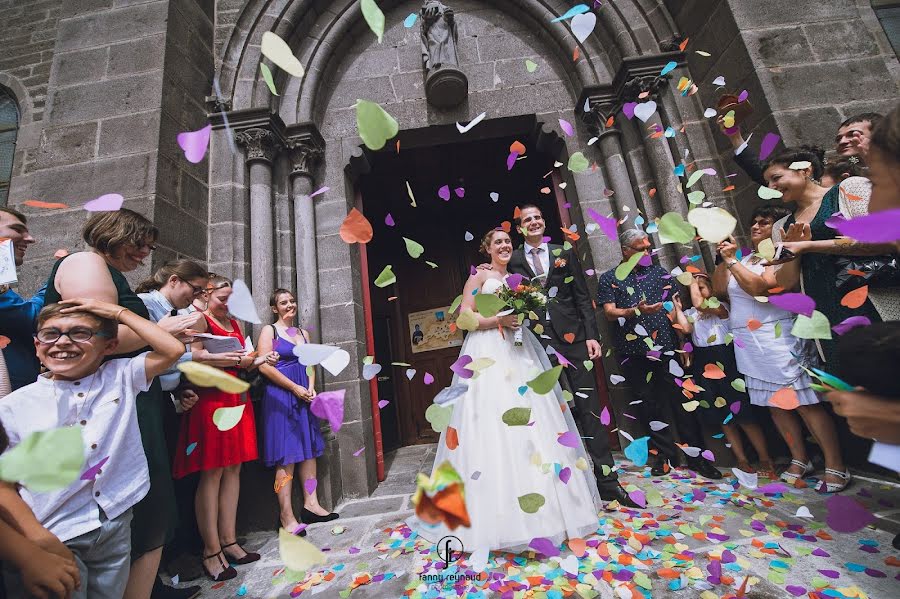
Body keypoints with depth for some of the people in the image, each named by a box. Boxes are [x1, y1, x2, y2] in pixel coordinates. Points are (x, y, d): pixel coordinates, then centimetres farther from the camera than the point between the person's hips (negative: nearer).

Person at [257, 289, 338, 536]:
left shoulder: (303, 333, 16)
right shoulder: (269, 331, -1)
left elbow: (310, 364, 13)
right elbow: (264, 366, -10)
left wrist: (311, 388, -4)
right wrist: (295, 388, -12)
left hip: (304, 395, 6)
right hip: (280, 397, -6)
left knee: (309, 449, 8)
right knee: (286, 455, -4)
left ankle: (311, 504, 18)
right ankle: (286, 516, 5)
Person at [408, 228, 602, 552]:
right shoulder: (480, 276, 3)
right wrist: (498, 320, -16)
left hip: (521, 350, 6)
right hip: (489, 353, -6)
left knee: (536, 418, 4)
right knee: (493, 420, -9)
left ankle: (547, 504, 20)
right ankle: (501, 512, 4)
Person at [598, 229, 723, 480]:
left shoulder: (659, 272, 12)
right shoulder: (609, 279, 3)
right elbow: (609, 313, -6)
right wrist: (636, 311, -24)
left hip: (666, 349, 2)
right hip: (634, 355, -1)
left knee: (682, 402, 5)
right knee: (649, 406, 9)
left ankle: (696, 456, 20)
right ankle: (664, 452, 25)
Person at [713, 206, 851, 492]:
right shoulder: (745, 259, 15)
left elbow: (758, 286, -21)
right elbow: (719, 289, 7)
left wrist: (731, 260, -16)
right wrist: (722, 259, 1)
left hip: (777, 341, -6)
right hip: (748, 345, 6)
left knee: (804, 402, -3)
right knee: (775, 404, 12)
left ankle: (836, 467, 9)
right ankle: (800, 460, 24)